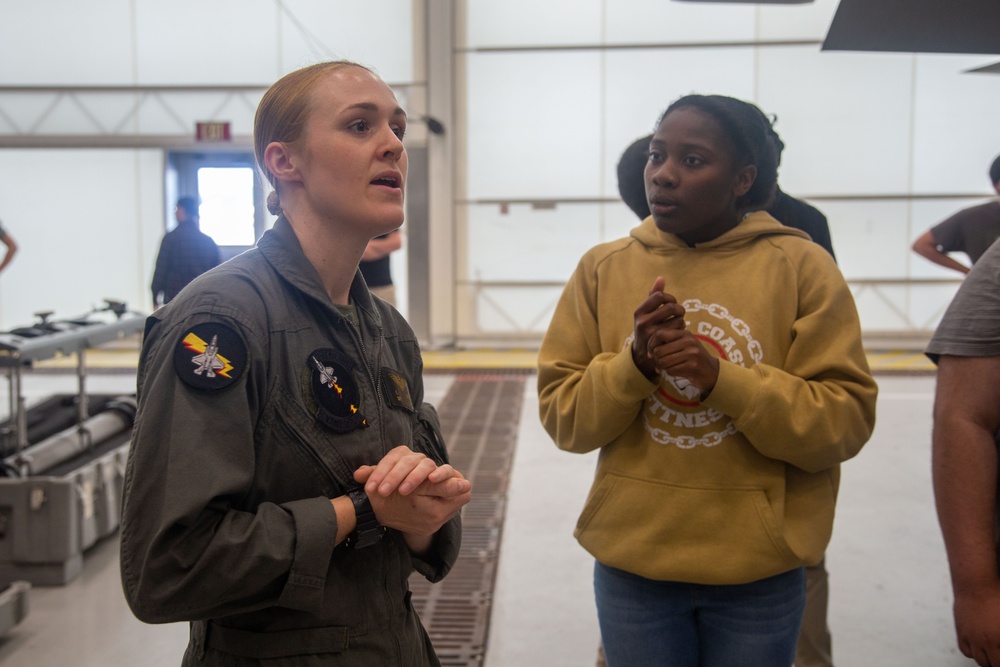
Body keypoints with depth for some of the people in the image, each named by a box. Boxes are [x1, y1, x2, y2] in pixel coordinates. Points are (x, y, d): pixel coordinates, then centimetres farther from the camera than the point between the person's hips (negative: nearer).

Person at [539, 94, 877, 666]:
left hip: (760, 574, -1)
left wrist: (722, 377, -22)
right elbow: (561, 416, -1)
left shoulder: (802, 266, -6)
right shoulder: (603, 267, 0)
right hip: (632, 563, 1)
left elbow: (846, 420, -9)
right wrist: (634, 363, -19)